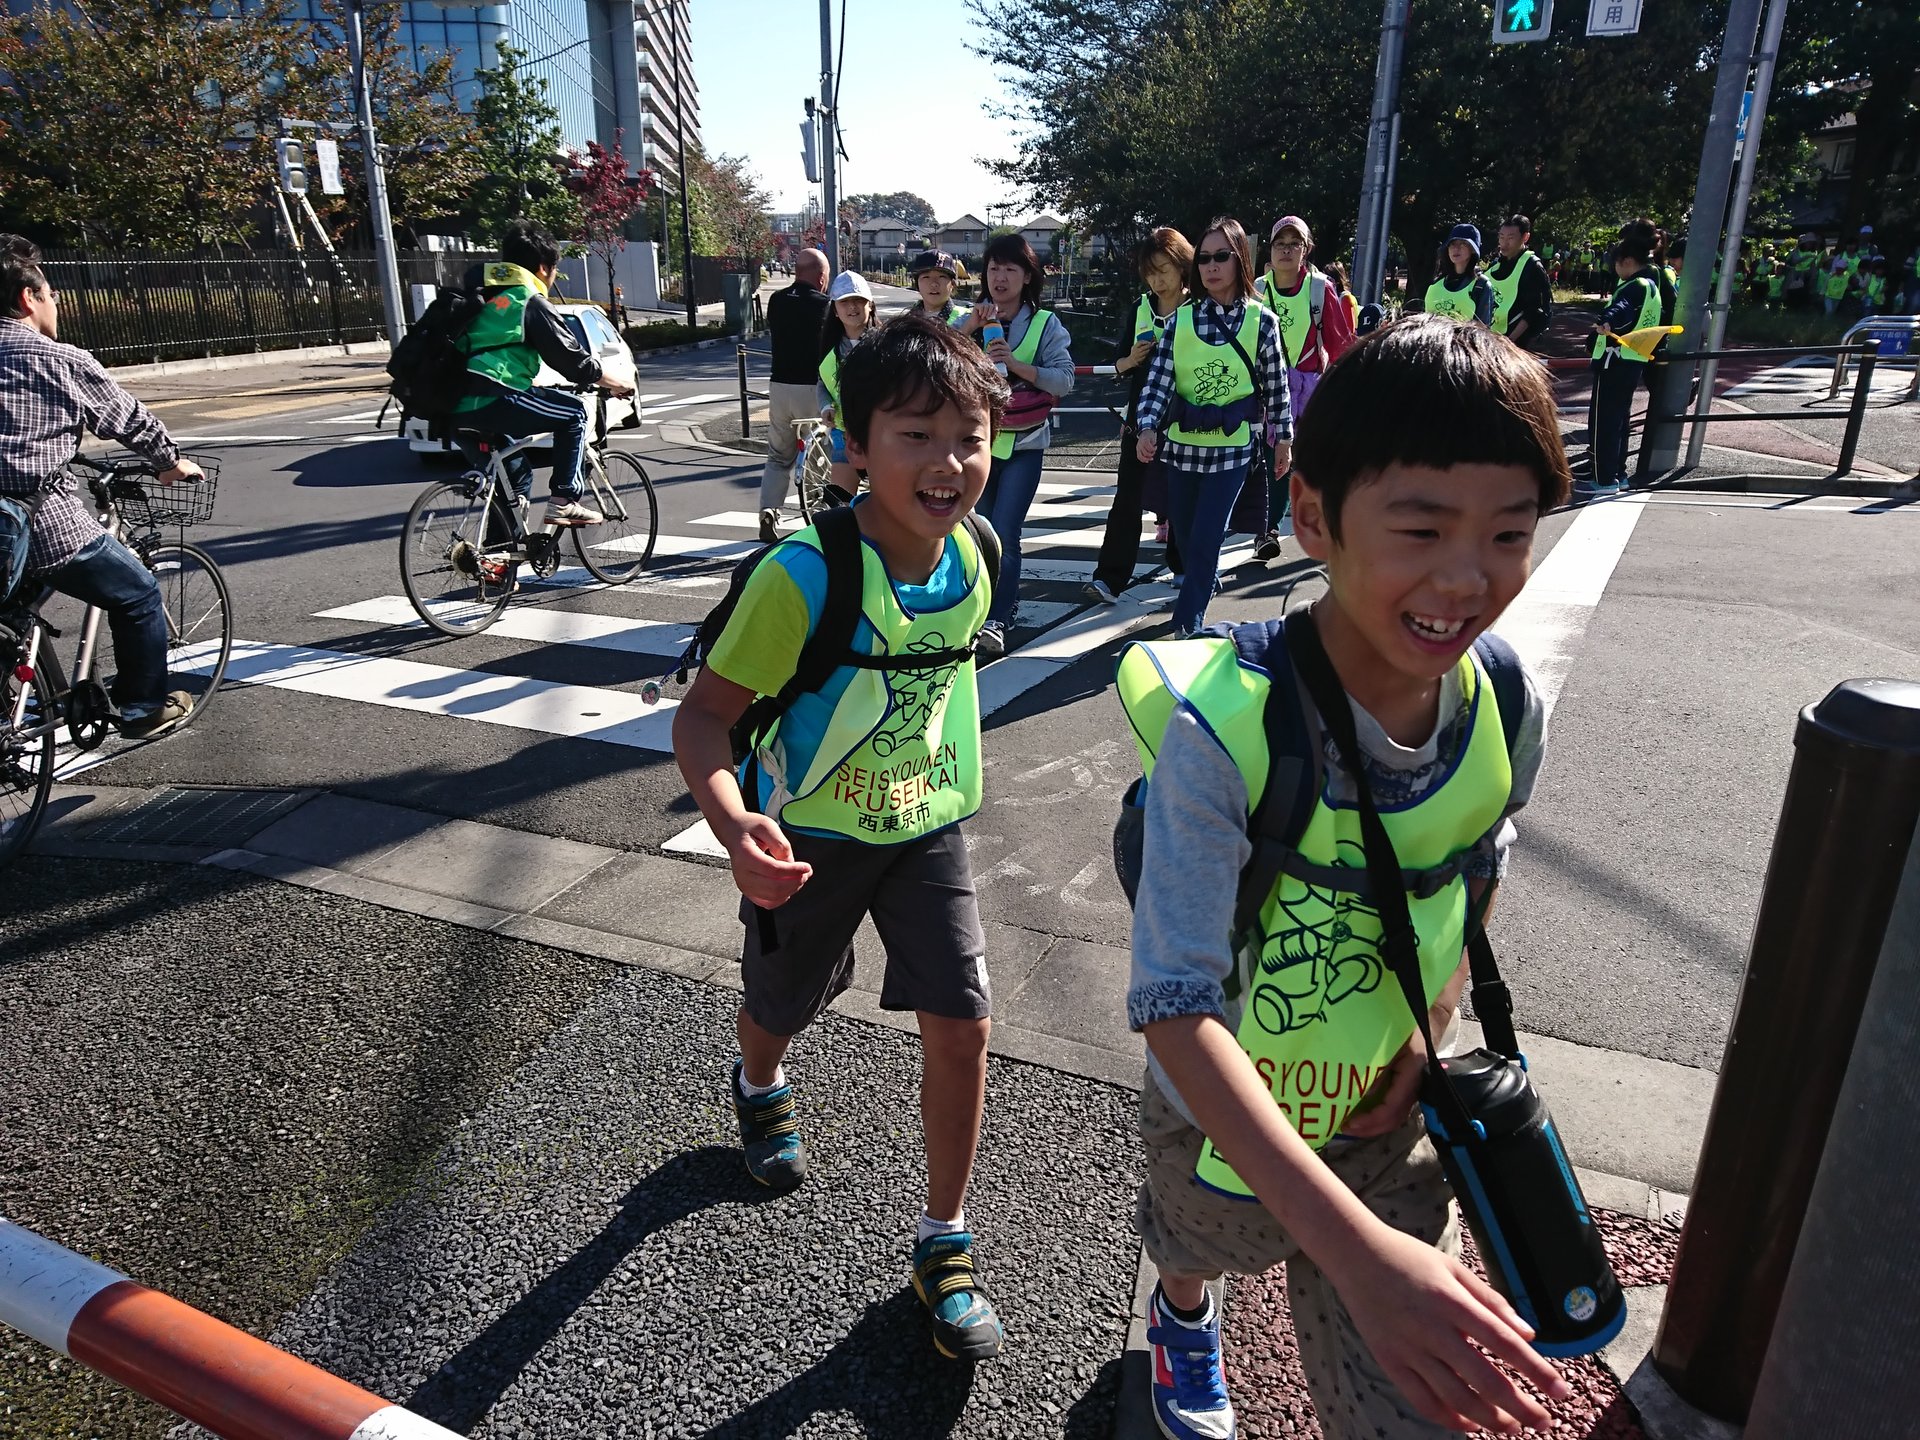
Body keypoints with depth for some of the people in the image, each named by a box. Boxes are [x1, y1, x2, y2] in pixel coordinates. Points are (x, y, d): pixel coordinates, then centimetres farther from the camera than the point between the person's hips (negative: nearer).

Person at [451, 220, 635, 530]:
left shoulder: (485, 296, 26)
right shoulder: (531, 303, 0)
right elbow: (570, 356, 1)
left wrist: (531, 386, 47)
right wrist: (612, 383, 15)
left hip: (457, 407, 9)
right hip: (492, 401, -9)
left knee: (517, 470, 29)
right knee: (574, 412, 7)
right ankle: (563, 501, 1)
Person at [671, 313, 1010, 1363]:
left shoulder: (974, 556, -12)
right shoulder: (805, 578, -30)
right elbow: (704, 714, -27)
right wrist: (731, 822, -45)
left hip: (925, 822, 3)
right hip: (811, 834, -3)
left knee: (961, 1022, -3)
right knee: (782, 1001, 21)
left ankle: (945, 1240, 19)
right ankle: (760, 1087, 60)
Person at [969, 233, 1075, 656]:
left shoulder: (1045, 324, 0)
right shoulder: (973, 320, 7)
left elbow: (1064, 379, -10)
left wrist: (1016, 364, -21)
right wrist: (970, 329, -18)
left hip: (1024, 445, -3)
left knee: (1004, 535, -12)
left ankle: (997, 620, -6)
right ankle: (1002, 603, 23)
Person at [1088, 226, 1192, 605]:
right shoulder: (1140, 308, 7)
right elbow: (1120, 363, 12)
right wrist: (1130, 360, -9)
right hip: (1141, 416, 3)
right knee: (1128, 498, -3)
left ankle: (1182, 565, 26)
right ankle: (1109, 577, -6)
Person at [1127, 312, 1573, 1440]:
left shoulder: (1511, 716, -18)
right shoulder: (1226, 731, -35)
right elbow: (1177, 1007, -36)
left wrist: (1433, 1020, -10)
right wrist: (1359, 1250, -43)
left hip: (1387, 1118, 2)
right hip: (1222, 1111, -2)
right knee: (1196, 1241, 31)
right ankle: (1185, 1318, 69)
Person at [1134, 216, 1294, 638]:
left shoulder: (1262, 321, -4)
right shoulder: (1180, 319, -1)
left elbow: (1277, 385, 3)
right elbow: (1159, 378, -7)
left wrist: (1283, 438, 8)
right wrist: (1148, 428, -21)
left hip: (1233, 447, -3)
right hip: (1182, 444, 3)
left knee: (1204, 539, -8)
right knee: (1185, 536, 14)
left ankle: (1185, 626, 3)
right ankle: (1205, 583, 45)